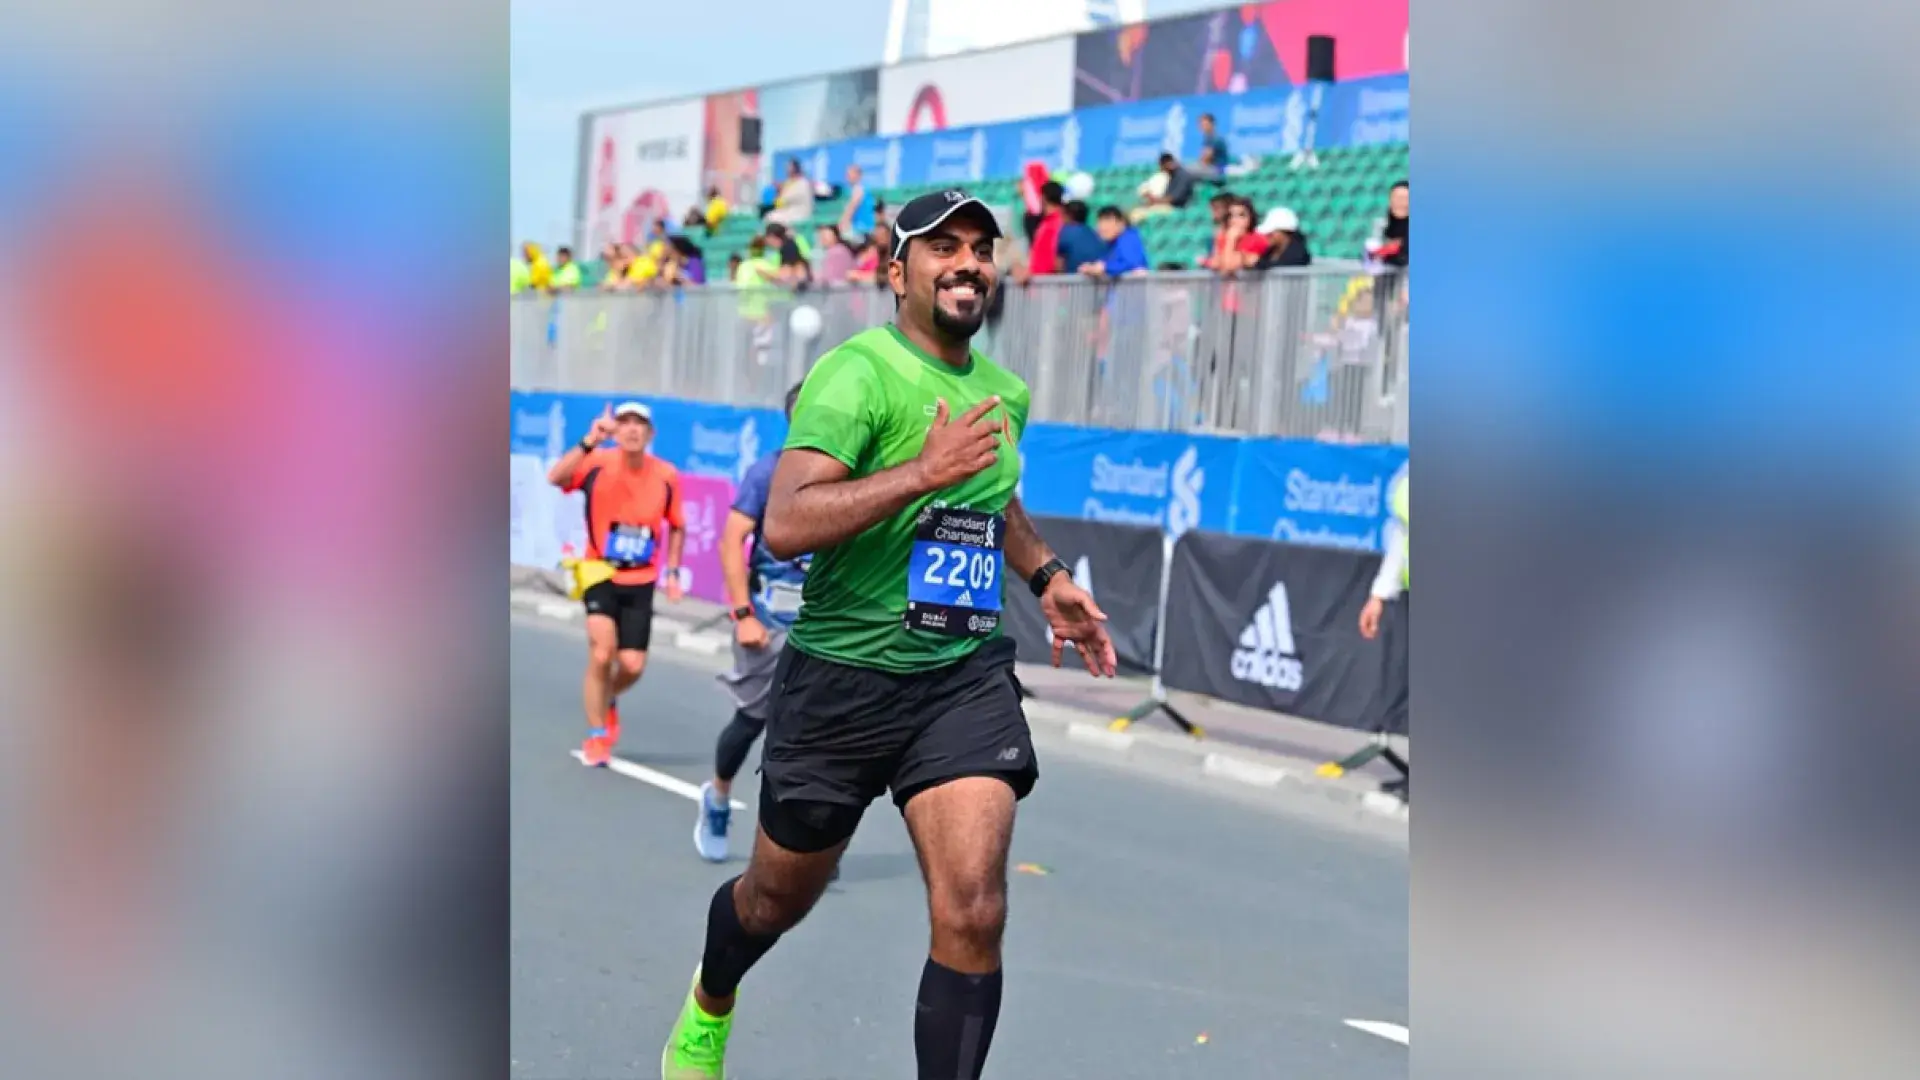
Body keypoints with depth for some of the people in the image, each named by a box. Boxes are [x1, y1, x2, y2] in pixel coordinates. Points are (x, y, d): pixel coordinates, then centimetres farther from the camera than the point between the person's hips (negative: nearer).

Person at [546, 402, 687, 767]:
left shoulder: (667, 476, -6)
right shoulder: (598, 464, -13)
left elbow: (677, 527, 10)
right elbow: (555, 478, -32)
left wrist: (672, 572, 1)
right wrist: (590, 442, -41)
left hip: (640, 582, 2)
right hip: (600, 576, -2)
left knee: (633, 666, -1)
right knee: (601, 653, -15)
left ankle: (609, 700, 35)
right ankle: (596, 737, 2)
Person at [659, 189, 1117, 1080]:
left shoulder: (1005, 392, 8)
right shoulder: (859, 372, -16)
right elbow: (783, 526, -29)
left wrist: (1046, 578, 19)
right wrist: (924, 472, -32)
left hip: (966, 676, 4)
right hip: (843, 674, -4)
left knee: (973, 912, -14)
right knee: (779, 898, 16)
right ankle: (708, 1008, 49)